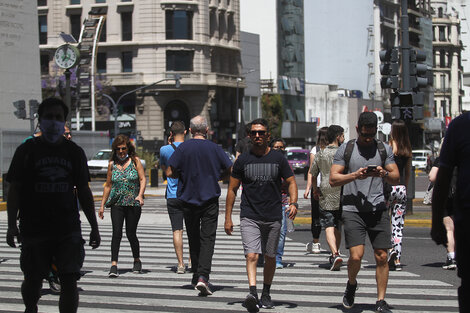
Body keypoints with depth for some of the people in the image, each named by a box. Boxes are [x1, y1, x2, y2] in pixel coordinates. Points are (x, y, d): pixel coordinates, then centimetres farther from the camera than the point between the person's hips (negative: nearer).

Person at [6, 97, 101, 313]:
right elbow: (14, 190, 2)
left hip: (68, 229, 1)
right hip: (34, 228, -1)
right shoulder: (26, 151, 2)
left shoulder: (74, 152, 9)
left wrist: (94, 227, 8)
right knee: (33, 281, 9)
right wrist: (12, 225, -7)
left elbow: (84, 191, 12)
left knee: (70, 281, -8)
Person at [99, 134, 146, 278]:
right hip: (116, 203, 2)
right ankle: (114, 265, -13)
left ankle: (137, 261, 24)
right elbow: (108, 185, 15)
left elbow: (143, 179, -3)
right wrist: (102, 205, 13)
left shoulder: (135, 161, 2)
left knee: (131, 233, 1)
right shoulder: (112, 164, 9)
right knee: (116, 232, -11)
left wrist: (140, 195, -20)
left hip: (133, 204, -1)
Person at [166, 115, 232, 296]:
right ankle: (203, 277, -19)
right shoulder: (214, 148, -3)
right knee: (207, 239, -3)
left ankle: (197, 276, 22)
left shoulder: (183, 148, -5)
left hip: (188, 199, 1)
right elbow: (230, 170, 3)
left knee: (193, 239, 14)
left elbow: (170, 173, -7)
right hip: (210, 200, -1)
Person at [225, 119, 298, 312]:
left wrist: (293, 203, -12)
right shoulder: (243, 160, 3)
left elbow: (291, 182, 8)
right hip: (249, 217, -1)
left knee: (270, 257, 11)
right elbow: (232, 189, 7)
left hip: (273, 216, 2)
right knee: (252, 255, -17)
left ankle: (266, 293, 26)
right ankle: (253, 293, -28)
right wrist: (228, 218, 3)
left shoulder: (278, 158, 4)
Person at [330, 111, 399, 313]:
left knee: (381, 257, -1)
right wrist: (355, 175, -15)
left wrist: (384, 174, -12)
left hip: (378, 209, 2)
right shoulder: (346, 149, 5)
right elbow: (333, 179, 1)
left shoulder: (384, 149, 11)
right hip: (352, 210, -2)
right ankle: (351, 284, 18)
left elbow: (396, 179, 10)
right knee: (356, 256, -13)